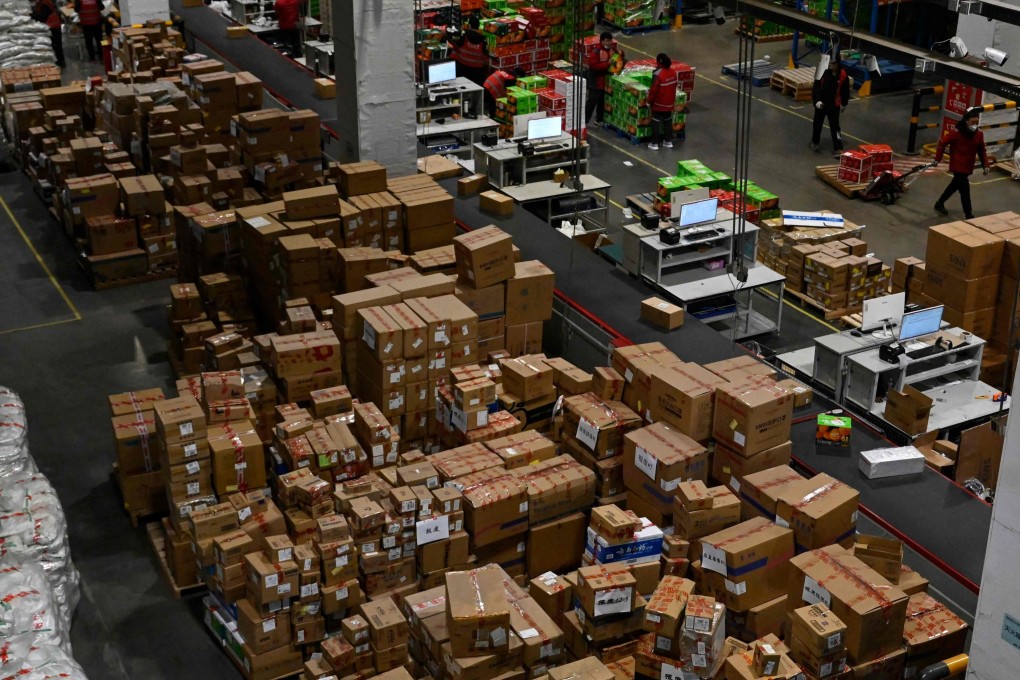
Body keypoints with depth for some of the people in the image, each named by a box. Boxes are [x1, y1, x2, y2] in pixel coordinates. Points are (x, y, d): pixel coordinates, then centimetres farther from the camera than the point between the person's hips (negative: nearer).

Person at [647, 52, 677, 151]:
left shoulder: (657, 74, -24)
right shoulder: (673, 72, -2)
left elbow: (653, 90, -20)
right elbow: (674, 86, 9)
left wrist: (649, 101, -7)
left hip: (658, 103, -6)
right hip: (669, 103, 6)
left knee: (656, 122, 5)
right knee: (668, 121, 18)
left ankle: (654, 143, 9)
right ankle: (668, 141, 26)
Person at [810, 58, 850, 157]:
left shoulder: (843, 74, -9)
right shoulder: (823, 72, -13)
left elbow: (845, 90, 5)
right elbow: (815, 87, -11)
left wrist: (844, 104, 13)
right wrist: (817, 100, -22)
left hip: (834, 105, -1)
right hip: (821, 104, 1)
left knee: (835, 127, -3)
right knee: (817, 124, 17)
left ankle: (838, 149, -3)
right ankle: (815, 142, 40)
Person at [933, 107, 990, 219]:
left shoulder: (979, 134, -3)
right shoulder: (956, 133, -20)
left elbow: (982, 151, 7)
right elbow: (942, 143, -10)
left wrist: (985, 165, 4)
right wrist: (937, 159, -5)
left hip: (968, 167, 7)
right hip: (958, 166, -7)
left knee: (955, 185, 22)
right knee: (965, 190, -9)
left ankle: (939, 204, 41)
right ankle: (969, 216, -5)